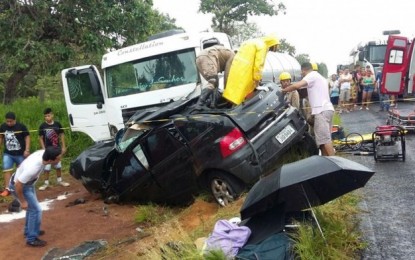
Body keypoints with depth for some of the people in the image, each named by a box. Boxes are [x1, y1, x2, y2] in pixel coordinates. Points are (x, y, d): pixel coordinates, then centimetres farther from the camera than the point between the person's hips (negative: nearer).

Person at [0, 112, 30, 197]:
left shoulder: (21, 126, -14)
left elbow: (27, 137, -10)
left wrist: (27, 150, -15)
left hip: (20, 153, -3)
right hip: (8, 154, 3)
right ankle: (7, 189, 1)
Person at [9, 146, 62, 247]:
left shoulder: (42, 153, -21)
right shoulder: (33, 168, -42)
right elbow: (18, 185, -31)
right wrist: (23, 201, -18)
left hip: (27, 182, 8)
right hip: (19, 186, -8)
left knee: (32, 207, 23)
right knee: (36, 210, -3)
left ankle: (28, 231, 42)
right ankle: (32, 239, 11)